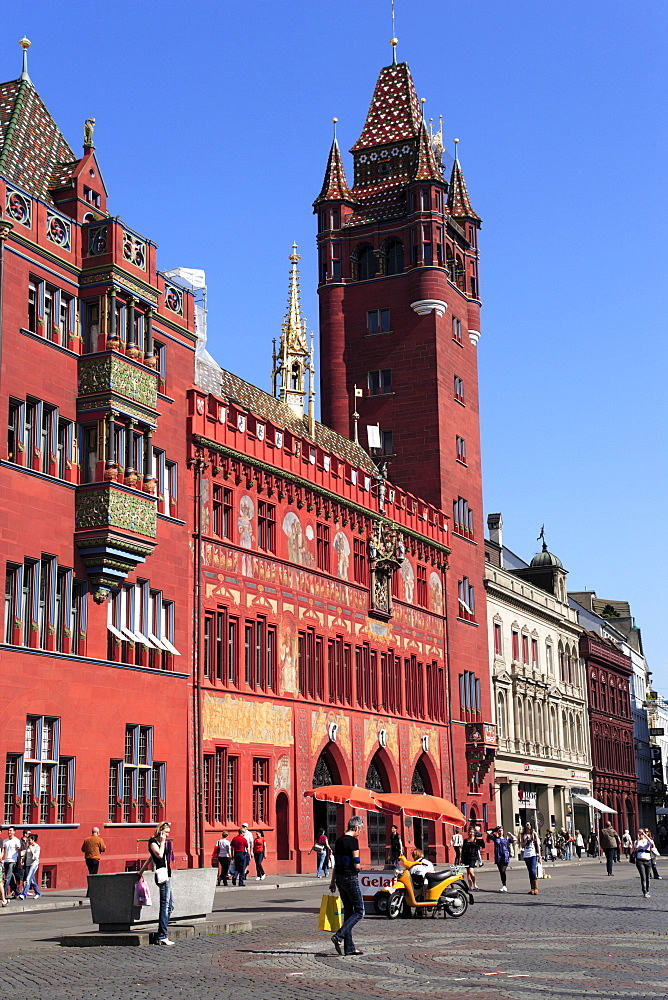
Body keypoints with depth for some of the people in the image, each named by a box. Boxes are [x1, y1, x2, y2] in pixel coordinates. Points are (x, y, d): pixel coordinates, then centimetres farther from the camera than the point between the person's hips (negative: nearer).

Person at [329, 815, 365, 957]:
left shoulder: (339, 840, 11)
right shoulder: (353, 841, -14)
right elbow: (356, 865, -17)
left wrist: (333, 881, 20)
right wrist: (358, 867, 6)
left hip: (339, 878, 8)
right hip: (350, 878, -8)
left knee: (348, 911, 12)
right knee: (359, 911, 1)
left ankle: (349, 947, 12)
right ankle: (339, 935, -13)